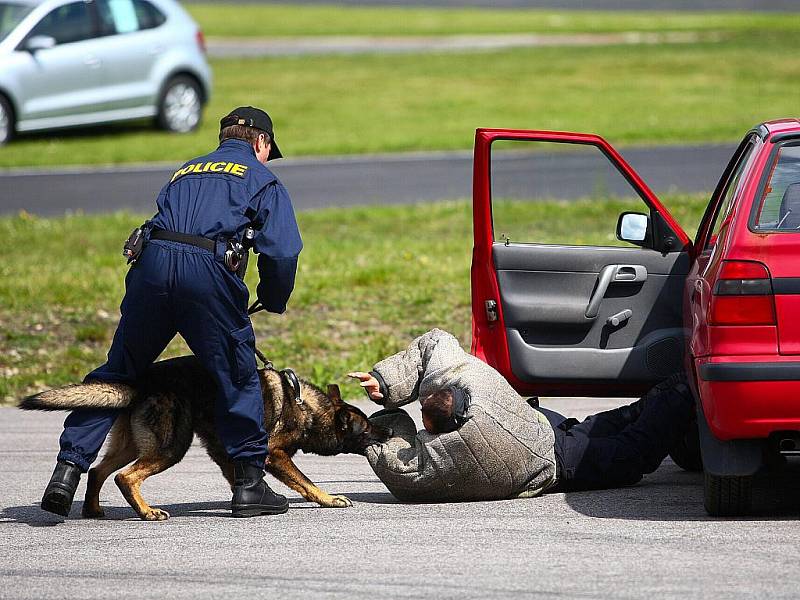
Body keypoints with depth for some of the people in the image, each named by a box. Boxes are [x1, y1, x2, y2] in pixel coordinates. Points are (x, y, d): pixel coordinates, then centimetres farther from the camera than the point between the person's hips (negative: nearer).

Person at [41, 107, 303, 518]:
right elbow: (282, 252, 6)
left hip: (151, 262, 4)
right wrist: (273, 301, 23)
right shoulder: (262, 179, 18)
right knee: (237, 379, 10)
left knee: (117, 372, 12)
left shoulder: (185, 171, 33)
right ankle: (249, 483, 13)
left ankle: (69, 468, 5)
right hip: (209, 271, -4)